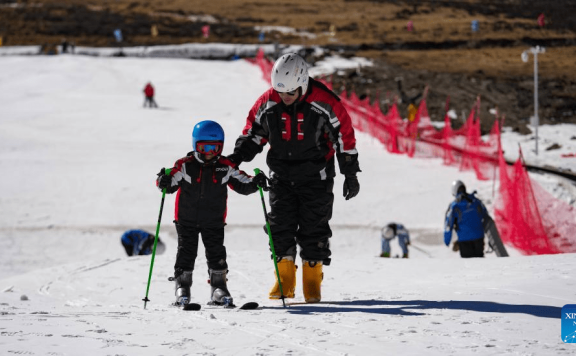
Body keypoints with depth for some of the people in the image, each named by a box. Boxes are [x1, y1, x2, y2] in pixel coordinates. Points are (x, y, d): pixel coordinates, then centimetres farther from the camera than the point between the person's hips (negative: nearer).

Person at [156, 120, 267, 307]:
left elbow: (242, 184, 4)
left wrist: (255, 182, -14)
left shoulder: (225, 167, -1)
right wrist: (164, 181, -33)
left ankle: (219, 286, 12)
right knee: (186, 251, 2)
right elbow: (171, 183, -11)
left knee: (216, 253, 2)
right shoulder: (185, 165, -8)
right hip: (187, 219, -1)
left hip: (214, 221, 2)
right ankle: (182, 287, 11)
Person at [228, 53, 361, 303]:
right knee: (280, 226, 0)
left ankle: (312, 284, 6)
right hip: (281, 176, 3)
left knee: (314, 228, -1)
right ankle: (284, 281, 7)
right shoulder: (267, 103, -8)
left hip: (315, 177, -3)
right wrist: (238, 156, -8)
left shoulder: (324, 103, -17)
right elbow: (254, 130, 7)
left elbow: (344, 135, -7)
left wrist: (351, 174, -3)